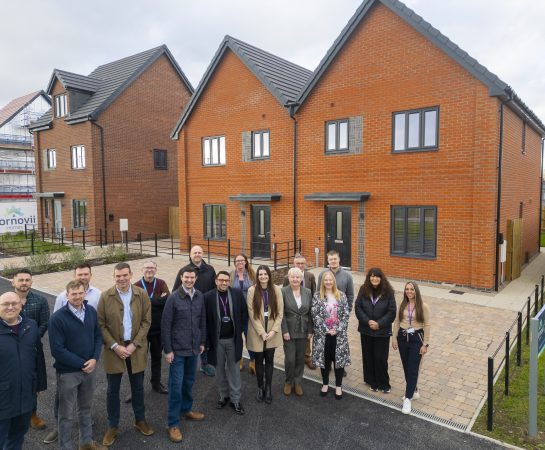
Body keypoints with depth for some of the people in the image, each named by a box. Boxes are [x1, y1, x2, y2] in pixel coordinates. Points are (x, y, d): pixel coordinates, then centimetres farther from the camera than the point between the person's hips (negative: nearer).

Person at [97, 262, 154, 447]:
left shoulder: (142, 294, -6)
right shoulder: (105, 296, -8)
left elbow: (146, 321, -4)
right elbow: (101, 324, -6)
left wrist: (134, 344, -11)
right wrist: (115, 346, -13)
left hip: (136, 348, 1)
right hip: (114, 349, -1)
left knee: (138, 387, 15)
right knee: (113, 390, 11)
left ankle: (140, 420, 34)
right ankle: (112, 426, 29)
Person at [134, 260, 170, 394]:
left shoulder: (161, 284, -3)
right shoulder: (137, 286, -9)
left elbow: (168, 300, -16)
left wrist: (148, 301, -20)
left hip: (158, 327, 3)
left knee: (157, 356, 18)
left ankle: (156, 383, 36)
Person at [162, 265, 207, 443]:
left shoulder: (200, 296, -1)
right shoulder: (173, 297, -14)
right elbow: (165, 325, -11)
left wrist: (202, 342, 10)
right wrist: (167, 350, -11)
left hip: (194, 348, 4)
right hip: (178, 349, -4)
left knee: (189, 381, 19)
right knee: (176, 385, 2)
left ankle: (186, 409, 39)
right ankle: (173, 423, 15)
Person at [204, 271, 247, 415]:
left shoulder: (237, 293, -6)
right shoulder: (208, 296, -10)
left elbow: (244, 313, 2)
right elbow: (205, 319, -6)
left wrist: (239, 329, -2)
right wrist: (207, 339, -8)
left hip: (233, 338, 0)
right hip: (216, 339, 0)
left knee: (234, 369, 11)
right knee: (220, 369, 15)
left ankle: (235, 399, 22)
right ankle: (224, 395, 33)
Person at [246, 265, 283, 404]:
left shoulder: (276, 290, -2)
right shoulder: (252, 290, -7)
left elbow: (280, 312, -2)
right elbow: (251, 313, -9)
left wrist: (273, 330, -10)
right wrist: (262, 332, -12)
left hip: (273, 332, 1)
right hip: (257, 333, -1)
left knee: (269, 360, 8)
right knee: (259, 360, 10)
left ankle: (268, 388, 22)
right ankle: (260, 388, 26)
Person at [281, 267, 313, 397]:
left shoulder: (307, 292, 3)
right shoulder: (283, 291, -8)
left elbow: (310, 313, 5)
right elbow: (281, 313, -8)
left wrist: (310, 330, 2)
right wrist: (285, 331, -12)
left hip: (303, 331, 3)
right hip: (289, 331, -3)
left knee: (300, 359, 10)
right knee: (290, 359, -1)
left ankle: (298, 382, 28)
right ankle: (288, 382, 23)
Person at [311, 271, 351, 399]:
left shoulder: (341, 295, 2)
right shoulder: (317, 296, -2)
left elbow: (346, 314, -1)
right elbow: (315, 315, -8)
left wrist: (337, 329, -11)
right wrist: (326, 330, -13)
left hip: (339, 334, 1)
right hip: (323, 334, -1)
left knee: (339, 358, 5)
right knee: (324, 358, 8)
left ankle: (338, 386, 21)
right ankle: (325, 384, 27)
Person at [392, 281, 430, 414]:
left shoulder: (423, 306, -10)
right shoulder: (402, 305, 1)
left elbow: (426, 326, -8)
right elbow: (396, 322, 6)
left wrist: (425, 344, -8)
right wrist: (394, 338, 3)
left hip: (416, 339, -4)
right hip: (402, 337, 4)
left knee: (413, 369, -3)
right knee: (406, 368, 14)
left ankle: (408, 398, 4)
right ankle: (413, 391, 34)